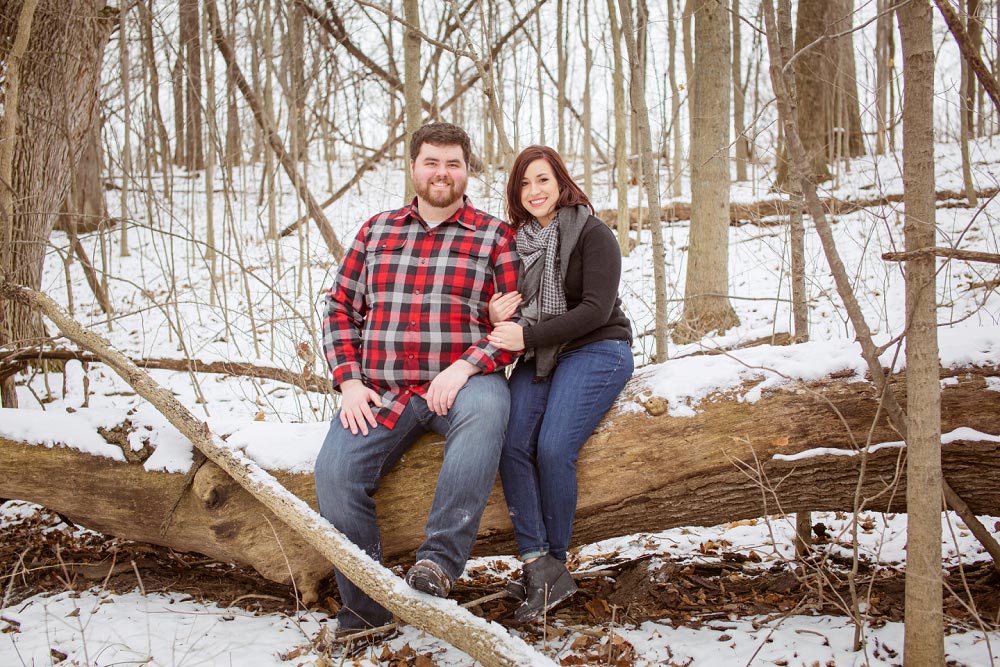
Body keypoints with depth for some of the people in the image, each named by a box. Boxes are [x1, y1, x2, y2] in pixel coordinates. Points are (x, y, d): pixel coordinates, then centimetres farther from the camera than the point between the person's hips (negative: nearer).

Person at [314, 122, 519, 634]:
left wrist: (463, 368, -15)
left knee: (485, 410, -38)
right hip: (380, 393, 3)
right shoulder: (376, 231, 19)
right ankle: (364, 608, -6)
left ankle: (438, 561, -36)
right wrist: (350, 382, 0)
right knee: (335, 470, -22)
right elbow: (340, 308, 15)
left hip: (460, 383, -2)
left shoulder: (494, 237, 9)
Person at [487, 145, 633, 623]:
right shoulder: (518, 241, 12)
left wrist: (527, 337, -20)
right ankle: (538, 567, -20)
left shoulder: (592, 234, -6)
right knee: (512, 443, -21)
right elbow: (515, 313, 18)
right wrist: (497, 317, -8)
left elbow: (595, 309, -15)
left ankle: (554, 564, -7)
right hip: (540, 356, 5)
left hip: (596, 350, -5)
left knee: (554, 447, -24)